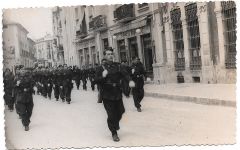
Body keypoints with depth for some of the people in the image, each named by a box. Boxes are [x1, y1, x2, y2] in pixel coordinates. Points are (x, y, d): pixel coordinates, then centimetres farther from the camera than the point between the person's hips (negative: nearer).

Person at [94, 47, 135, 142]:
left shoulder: (118, 66, 5)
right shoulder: (101, 68, 0)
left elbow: (125, 74, -9)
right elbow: (96, 80, -4)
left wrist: (130, 81, -29)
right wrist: (102, 76, -23)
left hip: (118, 94, 3)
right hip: (107, 96, -3)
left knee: (120, 112, 12)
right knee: (111, 115, -3)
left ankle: (116, 123, 45)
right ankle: (114, 134, 14)